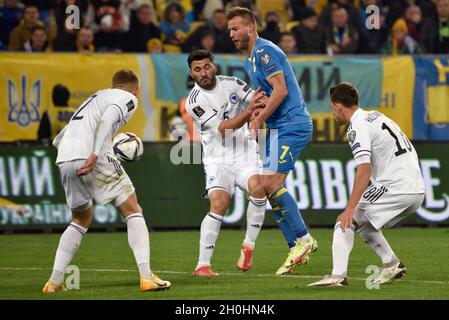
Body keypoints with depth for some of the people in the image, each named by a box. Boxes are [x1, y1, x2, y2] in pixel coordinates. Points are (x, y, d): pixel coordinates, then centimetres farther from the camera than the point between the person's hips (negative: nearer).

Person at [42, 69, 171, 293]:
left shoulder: (96, 97, 33)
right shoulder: (128, 98, 11)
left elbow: (57, 140, 29)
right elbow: (106, 120, -12)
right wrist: (95, 154, -21)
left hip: (64, 160, 7)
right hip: (91, 158, -7)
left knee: (81, 219, 24)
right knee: (133, 212, 4)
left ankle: (55, 280, 16)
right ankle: (146, 276, -7)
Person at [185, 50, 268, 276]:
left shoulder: (231, 83, 2)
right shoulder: (194, 101, -10)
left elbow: (259, 100, 6)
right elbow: (222, 129, -18)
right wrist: (249, 111, -31)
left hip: (244, 154, 3)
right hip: (218, 160, -3)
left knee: (258, 188, -26)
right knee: (219, 204, -22)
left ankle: (249, 245, -8)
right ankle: (203, 264, -16)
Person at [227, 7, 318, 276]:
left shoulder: (264, 51, -12)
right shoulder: (250, 59, 20)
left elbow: (281, 91, -19)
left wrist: (258, 120, -14)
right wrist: (257, 112, 8)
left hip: (291, 125, -10)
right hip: (279, 127, 10)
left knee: (271, 182, -16)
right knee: (271, 186, 5)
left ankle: (303, 238, -9)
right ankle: (297, 249, 6)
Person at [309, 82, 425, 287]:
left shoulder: (357, 127, -8)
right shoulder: (377, 116, 20)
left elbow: (365, 169, -21)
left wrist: (350, 208, -24)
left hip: (395, 186, -9)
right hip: (417, 189, 9)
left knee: (347, 221, -8)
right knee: (364, 222, 24)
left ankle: (338, 275, -20)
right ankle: (391, 264, 21)